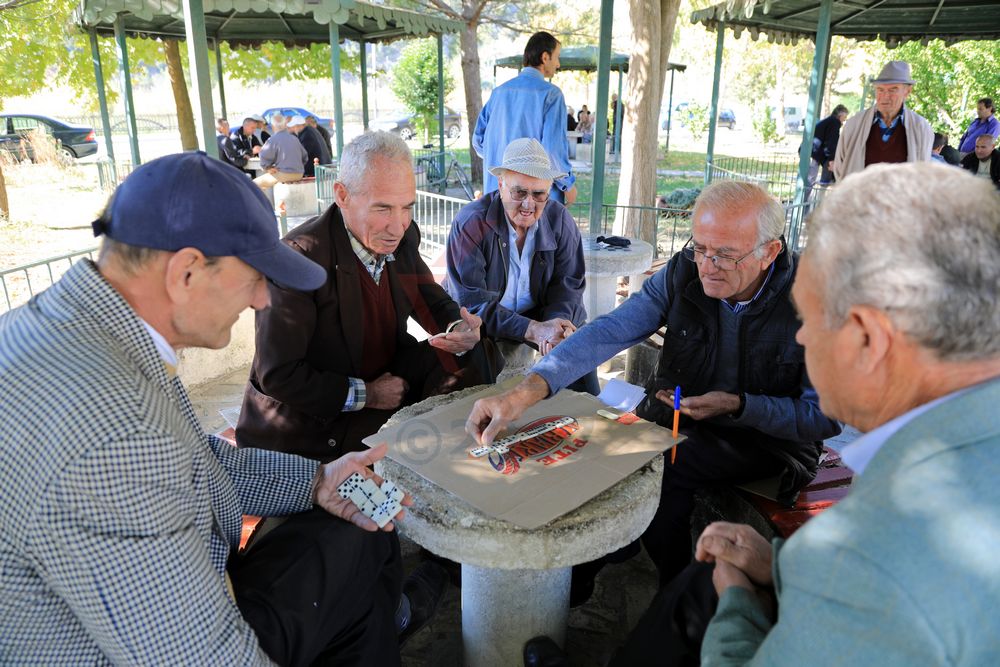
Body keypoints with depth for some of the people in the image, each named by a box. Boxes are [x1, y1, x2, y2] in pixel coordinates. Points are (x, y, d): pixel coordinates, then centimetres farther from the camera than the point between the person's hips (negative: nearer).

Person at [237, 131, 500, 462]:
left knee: (474, 356, -7)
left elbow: (433, 302, 7)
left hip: (388, 381, 7)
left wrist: (460, 331, -17)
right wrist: (366, 394, -17)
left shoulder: (403, 237, -4)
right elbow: (278, 375, -21)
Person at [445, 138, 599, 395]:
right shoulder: (470, 223, -19)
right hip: (483, 323, -3)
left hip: (539, 315, 4)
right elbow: (471, 302, -24)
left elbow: (568, 285, -4)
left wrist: (557, 322, -28)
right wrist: (533, 331, -36)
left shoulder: (560, 220, -6)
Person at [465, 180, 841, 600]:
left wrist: (737, 406, -27)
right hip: (675, 415, 4)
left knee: (661, 469, -27)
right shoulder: (683, 273, -12)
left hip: (766, 437, -3)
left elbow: (827, 416, -13)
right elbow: (607, 333, -23)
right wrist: (525, 391, -37)